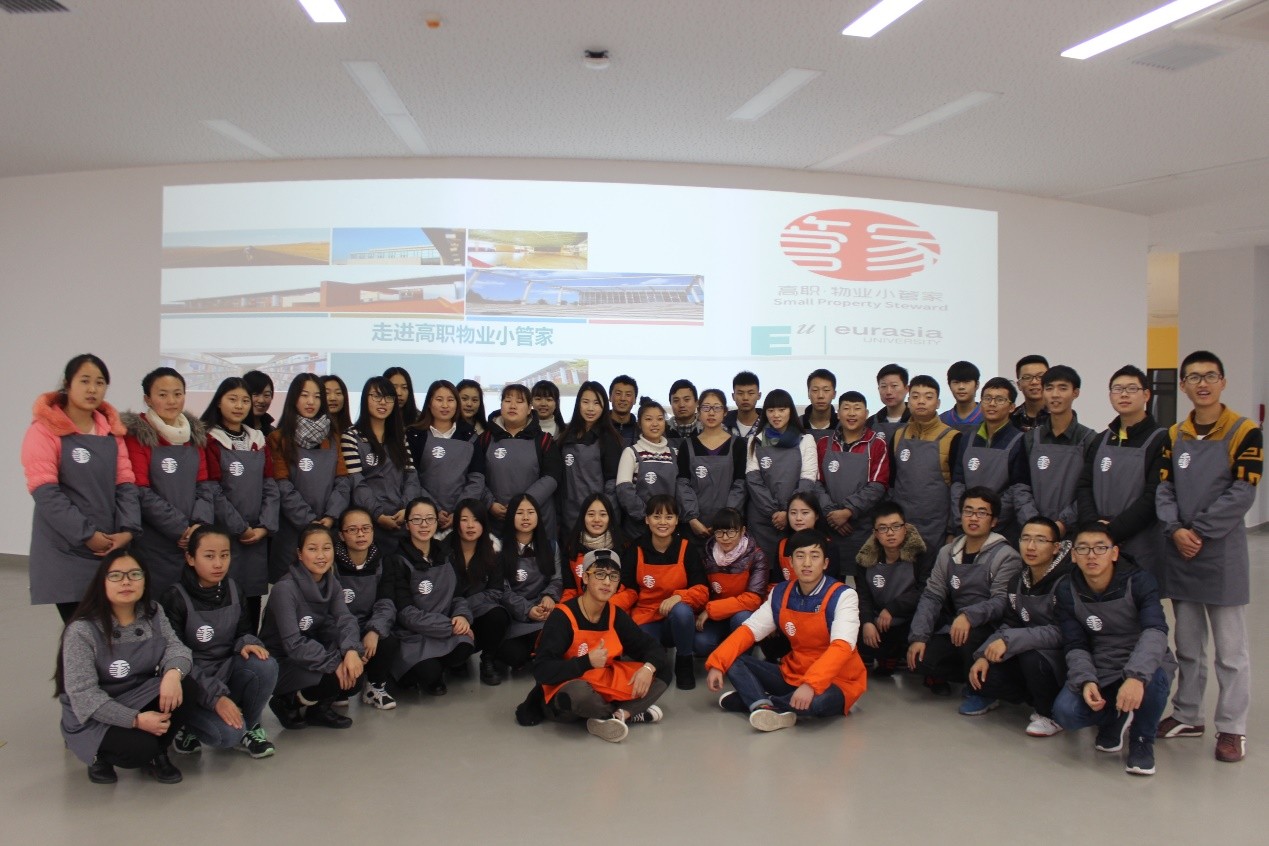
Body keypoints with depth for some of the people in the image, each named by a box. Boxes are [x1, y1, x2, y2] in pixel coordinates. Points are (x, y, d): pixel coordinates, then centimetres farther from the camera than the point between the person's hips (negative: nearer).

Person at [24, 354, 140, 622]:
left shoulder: (111, 429, 13)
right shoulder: (45, 429, -2)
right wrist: (86, 535, -15)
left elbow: (126, 484, 8)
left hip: (111, 548, 4)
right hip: (65, 551, -4)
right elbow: (44, 491, -11)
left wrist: (127, 530, -7)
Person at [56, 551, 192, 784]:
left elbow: (174, 646, -11)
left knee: (180, 688, -25)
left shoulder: (153, 613, -1)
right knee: (141, 748, -30)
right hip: (94, 716, -5)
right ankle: (100, 754, 6)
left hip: (141, 700, 5)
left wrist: (173, 672, -37)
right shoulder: (82, 630, -19)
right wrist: (135, 720, -29)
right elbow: (82, 693, -22)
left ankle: (158, 753, 0)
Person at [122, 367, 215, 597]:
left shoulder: (195, 433, 12)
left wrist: (200, 524, -8)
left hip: (194, 544, 5)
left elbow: (204, 485, 9)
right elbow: (141, 492, -10)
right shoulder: (136, 434, -3)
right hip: (153, 545, -4)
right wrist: (181, 529, -13)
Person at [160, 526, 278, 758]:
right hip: (193, 685, -5)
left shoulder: (232, 589, 1)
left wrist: (247, 642, -16)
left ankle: (249, 727, -3)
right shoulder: (175, 598, -15)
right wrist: (216, 696, -26)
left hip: (227, 670, 5)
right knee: (229, 733, -29)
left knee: (265, 666, -28)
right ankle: (189, 726, 5)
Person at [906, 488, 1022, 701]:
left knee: (970, 634, -36)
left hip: (991, 632, -5)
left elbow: (1002, 601, -20)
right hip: (953, 629, 5)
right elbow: (931, 596, 3)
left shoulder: (1006, 557, -8)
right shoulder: (947, 553, 8)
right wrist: (918, 636, -10)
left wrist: (969, 616, -37)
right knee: (921, 657, -20)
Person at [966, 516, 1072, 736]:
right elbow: (1008, 626, 6)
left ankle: (1051, 714, -7)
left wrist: (1010, 641, -32)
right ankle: (1042, 700, 9)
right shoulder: (1019, 581, 5)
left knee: (1031, 657, -36)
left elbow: (1061, 633, -27)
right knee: (981, 676, -14)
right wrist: (983, 656, -10)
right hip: (1027, 656, 7)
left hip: (1063, 659, -6)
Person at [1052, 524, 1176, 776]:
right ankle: (1116, 718, 11)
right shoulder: (1067, 591, -6)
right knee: (1065, 712, -26)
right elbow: (1075, 646, -8)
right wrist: (1085, 681, -30)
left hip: (1144, 665, -2)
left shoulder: (1139, 582, -15)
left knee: (1152, 679, -38)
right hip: (1099, 672, 2)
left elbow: (1155, 631, -30)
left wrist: (1136, 676, -48)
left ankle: (1142, 741, -4)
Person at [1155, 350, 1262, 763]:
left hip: (1223, 555, -5)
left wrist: (1197, 532, -14)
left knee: (1230, 648, 3)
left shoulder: (1245, 433, -6)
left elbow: (1242, 494, -13)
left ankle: (1232, 728, 13)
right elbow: (1163, 489, 3)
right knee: (1187, 644, 15)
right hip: (1179, 555, 5)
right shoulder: (1173, 435, 9)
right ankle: (1187, 716, 26)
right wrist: (1175, 530, -12)